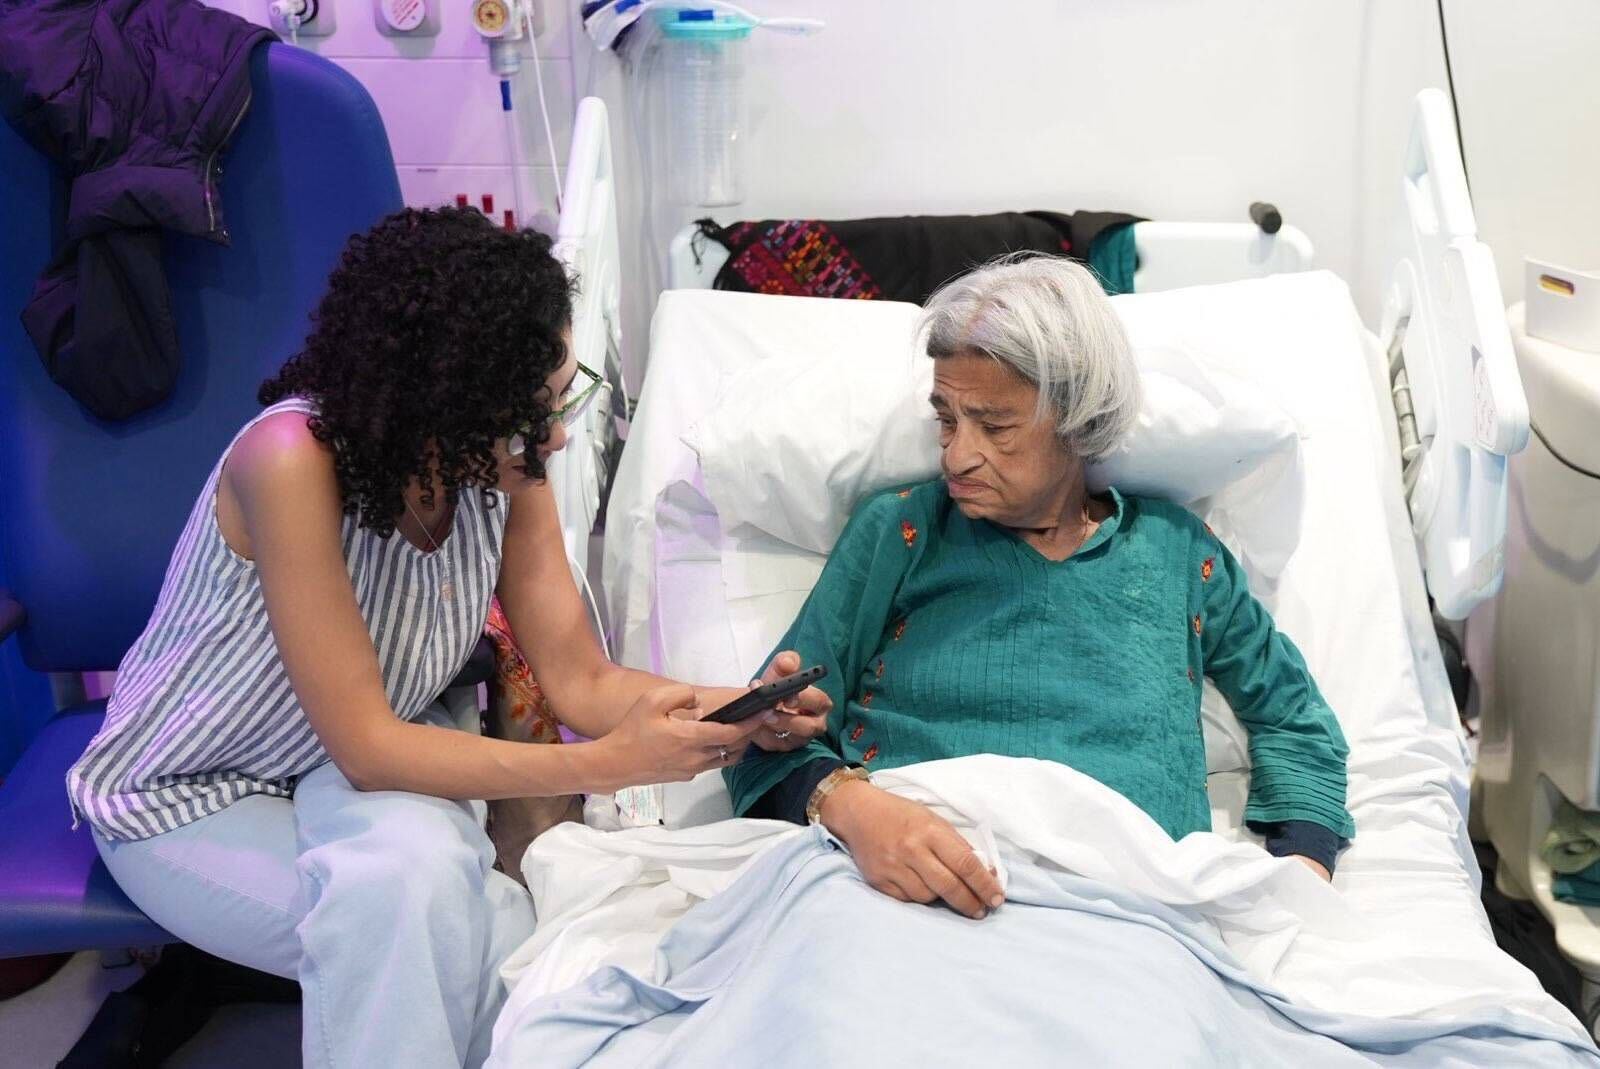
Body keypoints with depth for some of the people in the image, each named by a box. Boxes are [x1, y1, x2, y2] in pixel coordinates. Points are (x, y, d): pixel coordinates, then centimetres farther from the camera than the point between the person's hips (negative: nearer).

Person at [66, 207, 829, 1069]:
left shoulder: (503, 470, -15)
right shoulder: (293, 458, -33)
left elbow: (580, 681, -10)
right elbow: (364, 746, -31)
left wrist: (737, 710, -28)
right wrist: (613, 764, -36)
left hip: (366, 762, 4)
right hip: (189, 803, -4)